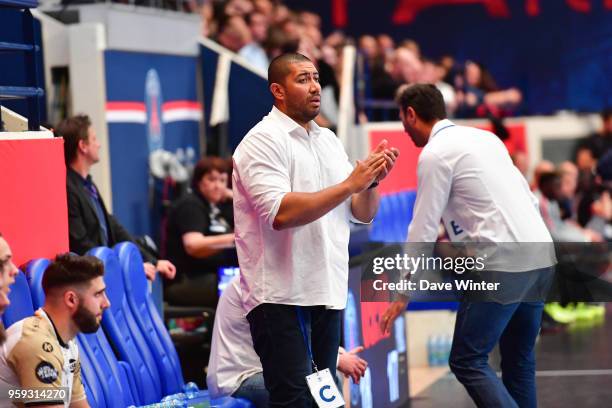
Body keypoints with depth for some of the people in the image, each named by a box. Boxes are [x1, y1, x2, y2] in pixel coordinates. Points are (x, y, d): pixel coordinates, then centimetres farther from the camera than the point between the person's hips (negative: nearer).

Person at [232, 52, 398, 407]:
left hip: (328, 294, 7)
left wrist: (372, 181, -7)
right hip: (282, 297, -7)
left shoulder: (330, 141, 14)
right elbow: (281, 213, -22)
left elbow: (363, 214, 14)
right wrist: (349, 184, -20)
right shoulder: (264, 141, -8)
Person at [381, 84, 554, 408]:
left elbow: (424, 228, -5)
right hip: (540, 254, 8)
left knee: (468, 361, -4)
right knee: (519, 359, 15)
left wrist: (402, 296, 1)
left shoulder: (435, 154, -4)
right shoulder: (484, 137, 19)